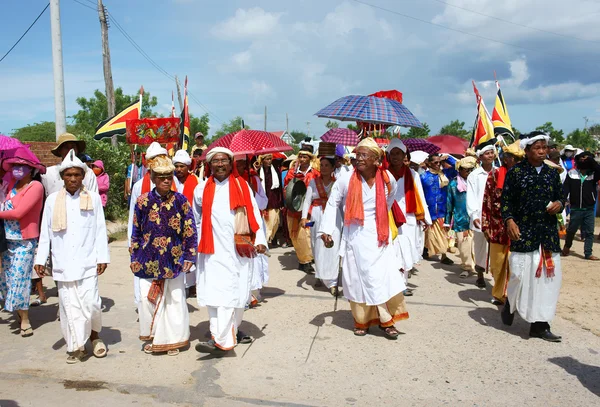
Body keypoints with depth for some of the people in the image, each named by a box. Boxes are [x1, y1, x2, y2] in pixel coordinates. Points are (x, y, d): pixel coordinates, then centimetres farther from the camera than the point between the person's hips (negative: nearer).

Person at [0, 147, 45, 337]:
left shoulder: (35, 187, -13)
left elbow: (18, 213, -17)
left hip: (25, 242, -7)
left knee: (19, 279, -1)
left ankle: (24, 320, 12)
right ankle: (19, 312, 31)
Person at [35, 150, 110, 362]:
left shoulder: (93, 198, 1)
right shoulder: (52, 200, 4)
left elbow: (100, 230, 2)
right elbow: (45, 233, 8)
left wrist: (102, 257, -1)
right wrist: (40, 259, 6)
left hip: (87, 263, -1)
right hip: (63, 264, 1)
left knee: (91, 303, -4)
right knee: (69, 305, 4)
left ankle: (94, 336, 23)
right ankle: (77, 347, 17)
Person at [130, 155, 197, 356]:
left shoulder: (180, 200, -4)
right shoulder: (143, 201, -1)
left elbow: (190, 231, -2)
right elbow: (136, 231, 5)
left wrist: (189, 256, -5)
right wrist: (135, 258, 5)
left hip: (173, 259, -1)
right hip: (149, 260, 1)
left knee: (175, 299, 7)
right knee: (148, 298, 5)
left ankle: (173, 339, 23)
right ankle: (153, 336, 26)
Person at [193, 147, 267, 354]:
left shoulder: (242, 186, 4)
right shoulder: (202, 189, 8)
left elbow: (254, 215, 0)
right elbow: (196, 220, 21)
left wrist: (260, 241, -9)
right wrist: (196, 242, 22)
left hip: (239, 249, -1)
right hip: (213, 250, 1)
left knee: (234, 292, -2)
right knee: (214, 293, -3)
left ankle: (220, 340, 3)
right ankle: (228, 334, 8)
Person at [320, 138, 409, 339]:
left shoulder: (388, 179, -5)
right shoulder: (346, 180, -11)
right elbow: (332, 204, -1)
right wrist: (326, 230, -8)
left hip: (379, 236, 2)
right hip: (355, 237, -1)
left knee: (385, 276, -2)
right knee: (358, 279, 4)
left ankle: (387, 320, 12)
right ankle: (362, 321, 20)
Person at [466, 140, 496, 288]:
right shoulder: (474, 175, 1)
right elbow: (471, 198, -5)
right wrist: (474, 215, -17)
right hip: (480, 218, -1)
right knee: (481, 248, 8)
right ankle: (480, 276, 24)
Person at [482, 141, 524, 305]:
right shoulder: (495, 174, -2)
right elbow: (487, 202, 0)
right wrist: (486, 226, -3)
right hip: (497, 227, 1)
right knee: (498, 264, 13)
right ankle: (499, 293, 31)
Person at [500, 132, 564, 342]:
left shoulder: (552, 173, 10)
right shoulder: (515, 171, -1)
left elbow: (560, 198, 17)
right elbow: (506, 200, -3)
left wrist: (559, 204, -5)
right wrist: (509, 220, -17)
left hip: (548, 232, 4)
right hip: (523, 231, -4)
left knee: (548, 276, 2)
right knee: (521, 273, -5)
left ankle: (540, 324, 12)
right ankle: (510, 304, 28)